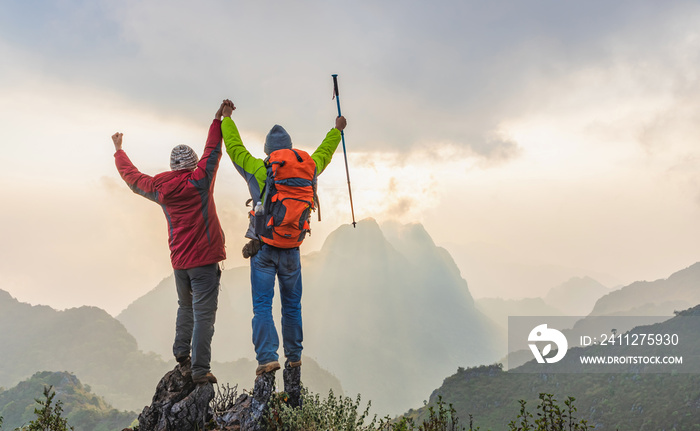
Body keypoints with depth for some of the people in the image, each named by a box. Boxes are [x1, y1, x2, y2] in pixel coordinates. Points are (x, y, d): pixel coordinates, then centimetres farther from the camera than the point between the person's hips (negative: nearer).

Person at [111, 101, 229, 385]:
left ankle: (181, 352, 21)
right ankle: (200, 369, -5)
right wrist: (218, 119, 3)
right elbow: (213, 150, -3)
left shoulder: (160, 189, 5)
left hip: (178, 260, 5)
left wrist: (118, 150, 35)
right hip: (204, 258, -5)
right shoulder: (199, 180, -7)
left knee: (186, 307, 26)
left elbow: (132, 177, 21)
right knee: (203, 314, -4)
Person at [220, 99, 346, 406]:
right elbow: (322, 155, 21)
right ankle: (294, 360, 22)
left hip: (262, 248, -2)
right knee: (292, 305, 13)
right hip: (291, 249, 2)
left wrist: (227, 117, 25)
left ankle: (267, 358, -14)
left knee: (262, 306, -1)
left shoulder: (256, 169, -4)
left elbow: (234, 147, 10)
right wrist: (337, 130, 37)